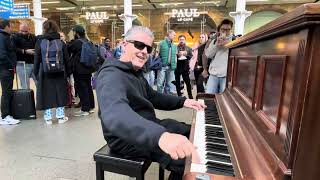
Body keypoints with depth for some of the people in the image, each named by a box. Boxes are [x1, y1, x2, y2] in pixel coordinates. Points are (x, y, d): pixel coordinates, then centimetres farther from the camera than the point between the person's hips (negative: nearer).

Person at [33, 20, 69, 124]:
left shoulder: (40, 42, -3)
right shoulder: (61, 42, -1)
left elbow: (37, 59, 0)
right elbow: (66, 59, 1)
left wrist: (36, 73, 9)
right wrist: (66, 73, 9)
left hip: (45, 73, 0)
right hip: (59, 73, 1)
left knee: (47, 94, 8)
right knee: (60, 93, 10)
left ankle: (48, 117, 16)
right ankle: (60, 116, 16)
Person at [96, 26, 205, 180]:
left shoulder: (135, 72, 9)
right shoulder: (112, 75, -26)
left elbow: (153, 97, 14)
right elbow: (115, 115, -46)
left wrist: (183, 102, 2)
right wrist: (161, 136, -61)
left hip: (147, 125, 10)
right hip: (128, 138, -10)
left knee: (191, 132, 18)